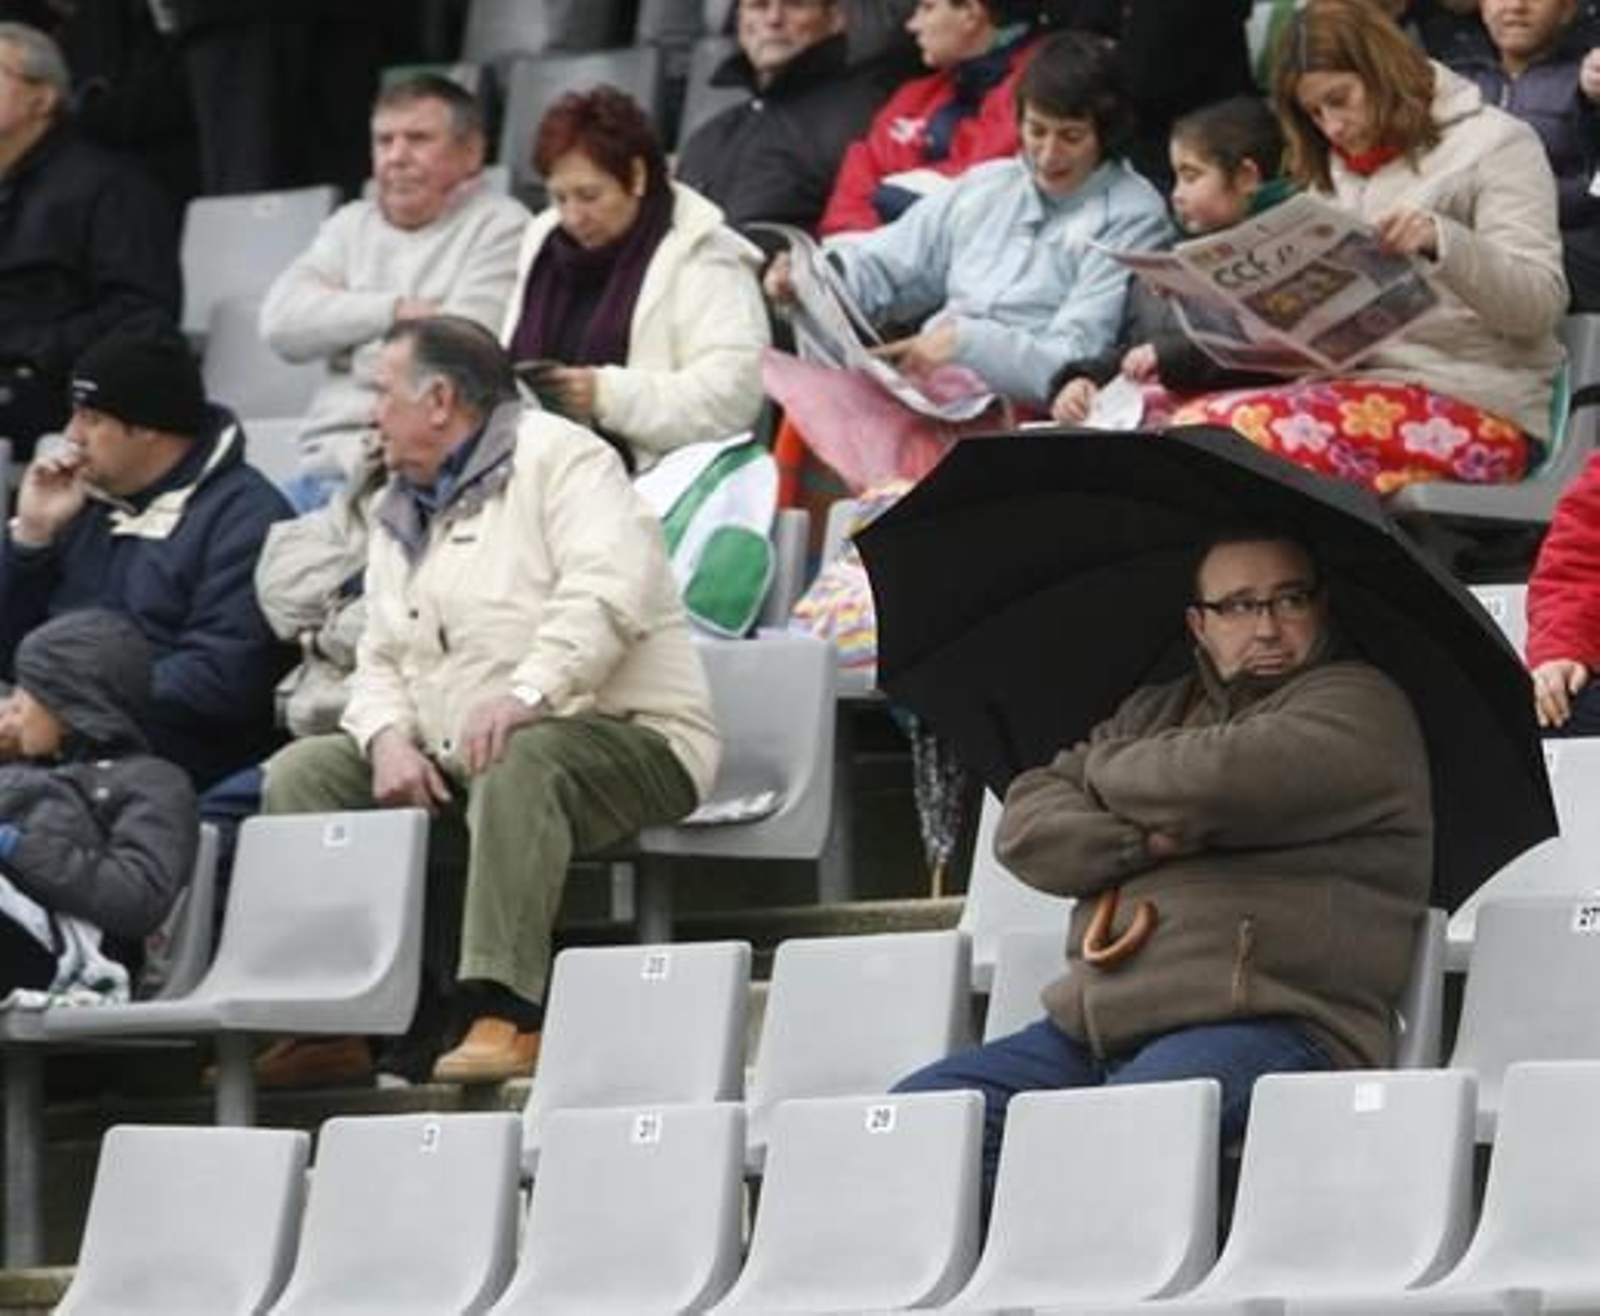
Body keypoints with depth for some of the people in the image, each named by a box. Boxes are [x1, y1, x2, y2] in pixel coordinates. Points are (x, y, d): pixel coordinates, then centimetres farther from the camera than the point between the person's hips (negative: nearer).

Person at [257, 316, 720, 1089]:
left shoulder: (553, 458, -4)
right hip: (453, 764, 8)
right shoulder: (399, 517, 22)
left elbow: (609, 590, -21)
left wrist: (527, 691, -33)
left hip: (624, 740, -8)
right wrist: (389, 737, -7)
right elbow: (380, 661, 16)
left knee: (518, 765, -39)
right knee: (302, 773, -7)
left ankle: (505, 1012, -46)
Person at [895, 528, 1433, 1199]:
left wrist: (1104, 766, 9)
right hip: (1092, 1031, 7)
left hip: (1265, 1023, -7)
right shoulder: (1154, 713, 28)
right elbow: (1023, 823, 15)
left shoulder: (1356, 704, 5)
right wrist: (1142, 842, -5)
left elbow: (1214, 783, -13)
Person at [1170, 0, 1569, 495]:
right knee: (1196, 423, -25)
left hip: (1476, 409, -6)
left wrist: (1442, 241, -24)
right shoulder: (1335, 171, 24)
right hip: (1362, 388, 6)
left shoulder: (1494, 144, 3)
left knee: (1247, 428, -32)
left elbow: (1541, 303, -7)